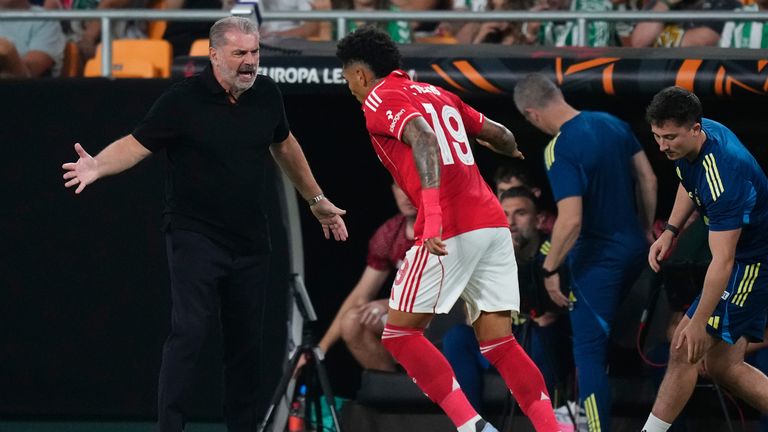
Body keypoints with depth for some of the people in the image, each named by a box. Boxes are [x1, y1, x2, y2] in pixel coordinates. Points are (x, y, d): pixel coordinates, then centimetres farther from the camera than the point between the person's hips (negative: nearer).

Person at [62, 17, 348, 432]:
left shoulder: (266, 94, 4)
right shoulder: (184, 99, -12)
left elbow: (284, 145, 22)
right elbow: (136, 144, -12)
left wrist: (316, 200, 30)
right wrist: (97, 166, -32)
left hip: (250, 241, 5)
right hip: (196, 237, -5)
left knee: (246, 342, 8)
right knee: (188, 332, -15)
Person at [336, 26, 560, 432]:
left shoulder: (380, 100, 0)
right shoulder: (436, 94, 22)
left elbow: (423, 139, -19)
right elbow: (500, 134, 28)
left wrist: (432, 214, -31)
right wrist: (510, 150, 54)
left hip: (452, 230, -7)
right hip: (493, 223, 7)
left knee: (399, 332, 3)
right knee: (497, 343, 8)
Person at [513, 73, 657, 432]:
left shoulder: (560, 150, -22)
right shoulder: (612, 123, 1)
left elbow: (571, 220, -27)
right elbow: (648, 179, 9)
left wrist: (550, 269, -15)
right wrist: (647, 230, 22)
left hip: (597, 259, -8)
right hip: (634, 247, 8)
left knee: (589, 351, -2)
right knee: (601, 330, 26)